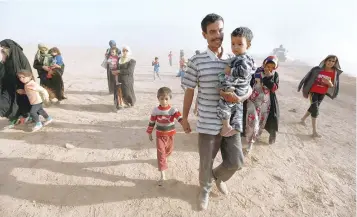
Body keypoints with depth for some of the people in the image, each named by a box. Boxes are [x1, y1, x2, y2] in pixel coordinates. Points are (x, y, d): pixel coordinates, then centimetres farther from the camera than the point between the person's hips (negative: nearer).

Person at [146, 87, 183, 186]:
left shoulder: (173, 110, -15)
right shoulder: (155, 110, -11)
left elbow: (180, 118, -30)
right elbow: (151, 122, 0)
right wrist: (149, 133, 7)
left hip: (170, 135, 1)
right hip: (160, 135, -1)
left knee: (169, 150, 21)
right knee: (160, 153, -6)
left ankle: (164, 157, 58)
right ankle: (162, 175, -4)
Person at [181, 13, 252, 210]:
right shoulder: (196, 62, -8)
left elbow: (249, 89, 6)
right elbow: (189, 91, -1)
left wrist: (239, 98, -17)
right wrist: (184, 118, 5)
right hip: (207, 123, -3)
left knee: (236, 162, 13)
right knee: (206, 163, 14)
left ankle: (218, 176, 47)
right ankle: (205, 189, 45)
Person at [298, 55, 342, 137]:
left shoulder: (335, 73, -5)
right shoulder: (317, 69, -11)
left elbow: (333, 86, 0)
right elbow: (308, 79, -3)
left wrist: (330, 83, -23)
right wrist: (307, 91, 0)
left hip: (322, 94, 4)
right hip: (313, 92, -3)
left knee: (313, 108, 17)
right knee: (315, 110, -8)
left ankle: (303, 119, 44)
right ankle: (314, 131, -5)